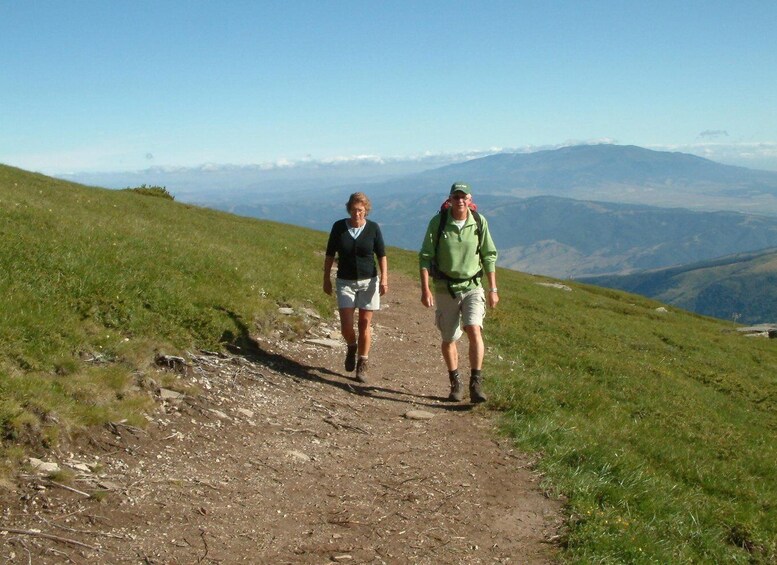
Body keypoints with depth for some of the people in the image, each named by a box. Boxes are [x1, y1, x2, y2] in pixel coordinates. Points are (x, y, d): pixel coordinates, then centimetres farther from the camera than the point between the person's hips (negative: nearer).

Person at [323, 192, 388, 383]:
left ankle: (362, 365, 13)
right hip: (345, 282, 0)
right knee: (346, 325, -6)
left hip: (368, 281, 0)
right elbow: (330, 255, 5)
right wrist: (326, 279, 5)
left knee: (365, 324, 2)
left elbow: (381, 255, 1)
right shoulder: (339, 227, -4)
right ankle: (351, 348, 27)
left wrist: (384, 279, -8)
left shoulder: (373, 228, -5)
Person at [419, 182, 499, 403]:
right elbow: (425, 256, -5)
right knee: (449, 339, 9)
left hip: (472, 287, 0)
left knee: (474, 330, -20)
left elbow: (489, 256, 6)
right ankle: (455, 384, 28)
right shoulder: (438, 222, -8)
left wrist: (493, 289, 5)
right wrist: (425, 289, -12)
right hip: (445, 288, 0)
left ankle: (476, 384, -13)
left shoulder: (479, 222, -3)